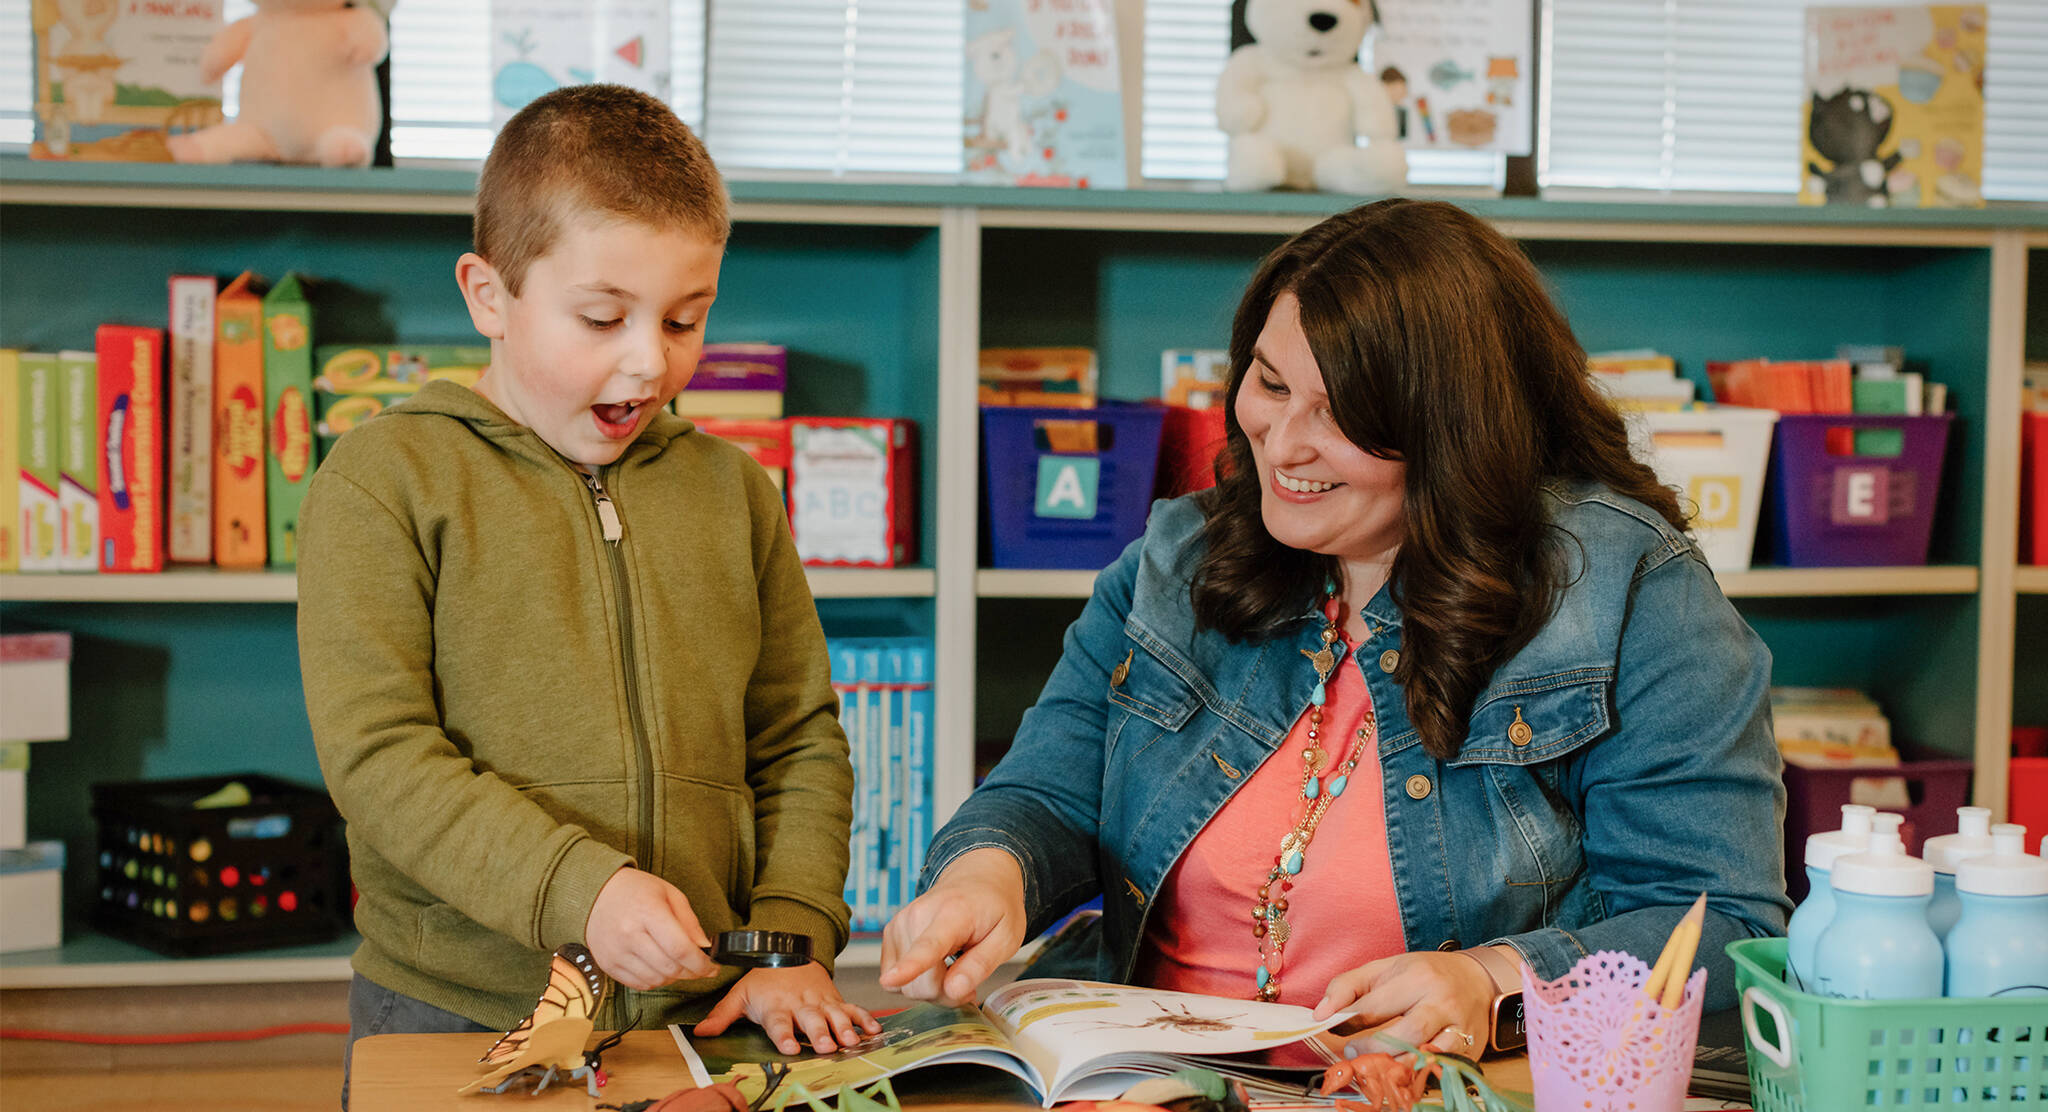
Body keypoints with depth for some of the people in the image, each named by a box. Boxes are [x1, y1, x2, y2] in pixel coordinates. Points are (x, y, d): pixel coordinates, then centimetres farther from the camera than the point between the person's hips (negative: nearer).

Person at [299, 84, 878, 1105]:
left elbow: (802, 742, 12)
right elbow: (375, 753, -12)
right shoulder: (385, 480, -4)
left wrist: (793, 941, -2)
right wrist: (577, 889, -22)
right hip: (455, 1019, -3)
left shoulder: (733, 492, 10)